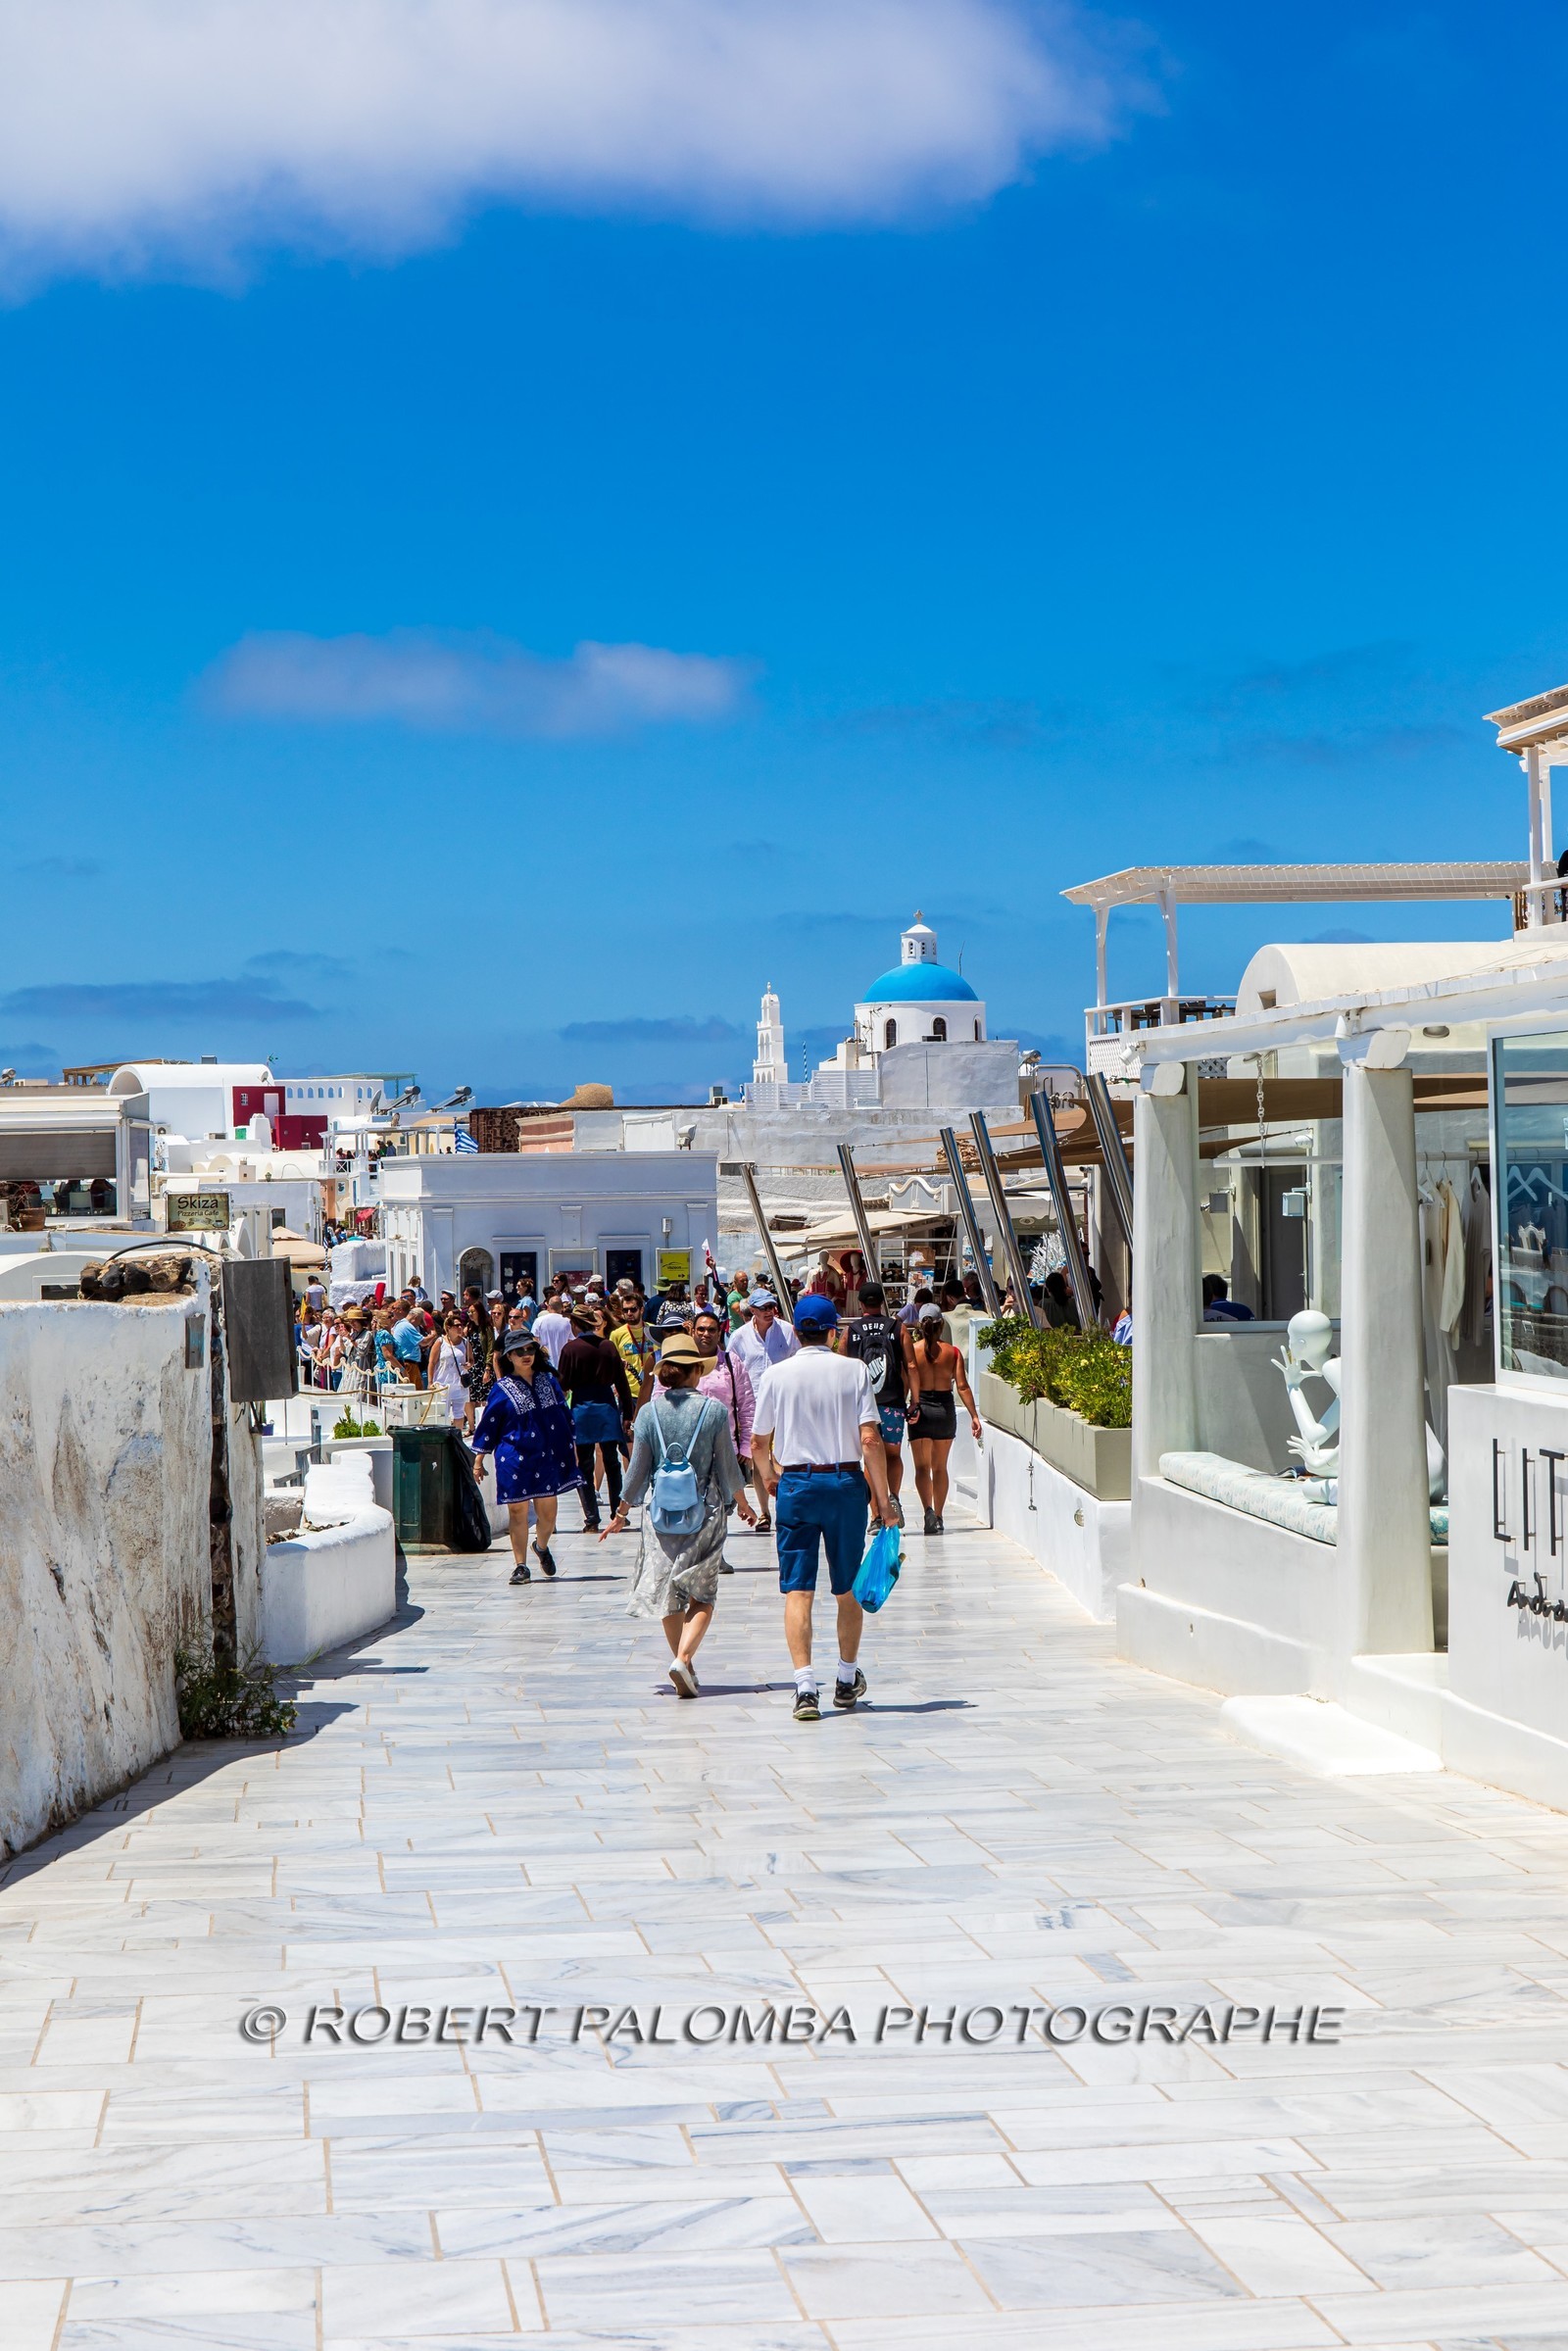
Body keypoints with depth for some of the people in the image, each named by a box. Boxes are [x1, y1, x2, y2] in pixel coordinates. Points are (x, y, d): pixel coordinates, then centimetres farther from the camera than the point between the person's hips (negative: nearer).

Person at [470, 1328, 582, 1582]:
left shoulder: (548, 1380, 7)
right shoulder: (502, 1389, -1)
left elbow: (564, 1414, 13)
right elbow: (488, 1424, 2)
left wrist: (571, 1445, 13)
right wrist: (479, 1459, 2)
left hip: (547, 1456, 2)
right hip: (515, 1458, -2)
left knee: (548, 1509, 3)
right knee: (517, 1511, -1)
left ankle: (542, 1547, 33)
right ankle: (520, 1565, 9)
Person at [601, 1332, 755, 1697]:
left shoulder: (649, 1412, -2)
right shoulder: (713, 1410, -6)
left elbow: (638, 1471, 1)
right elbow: (728, 1466, 0)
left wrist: (621, 1512, 15)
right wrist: (742, 1502, 18)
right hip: (705, 1511, -2)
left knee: (667, 1594, 13)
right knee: (702, 1595, 3)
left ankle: (684, 1670, 15)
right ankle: (683, 1657, -18)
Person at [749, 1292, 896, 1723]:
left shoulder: (776, 1375, -1)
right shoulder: (854, 1371, -2)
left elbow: (758, 1443, 5)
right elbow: (871, 1440, -9)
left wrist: (768, 1478, 26)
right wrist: (884, 1501, -5)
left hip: (795, 1484, -1)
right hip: (846, 1482, 1)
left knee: (797, 1590, -1)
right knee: (848, 1588, 15)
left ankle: (805, 1686, -14)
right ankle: (847, 1680, 28)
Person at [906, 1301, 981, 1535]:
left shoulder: (912, 1350, -3)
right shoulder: (952, 1351, 1)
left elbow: (905, 1383, -11)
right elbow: (962, 1386, -3)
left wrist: (910, 1408, -4)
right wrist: (974, 1415, -1)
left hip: (921, 1409, -2)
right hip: (945, 1408, 2)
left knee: (922, 1466, -1)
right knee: (940, 1467, 15)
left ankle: (929, 1510, -24)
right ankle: (938, 1517, 19)